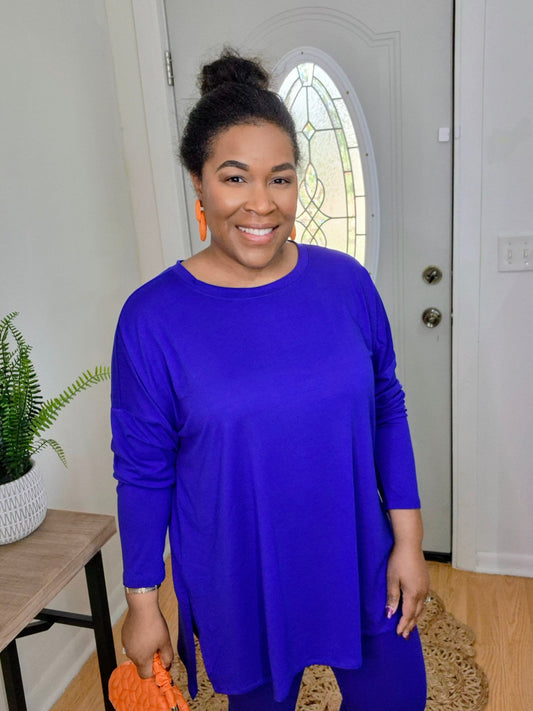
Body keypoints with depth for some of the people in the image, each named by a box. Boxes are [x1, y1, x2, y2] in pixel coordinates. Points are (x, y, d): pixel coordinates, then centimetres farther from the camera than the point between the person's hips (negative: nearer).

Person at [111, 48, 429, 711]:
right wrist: (141, 600, -2)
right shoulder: (152, 317, -15)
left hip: (361, 568, 3)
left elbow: (387, 410, 0)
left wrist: (408, 539, 1)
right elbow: (142, 471, -8)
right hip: (240, 590, -1)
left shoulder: (347, 282, -9)